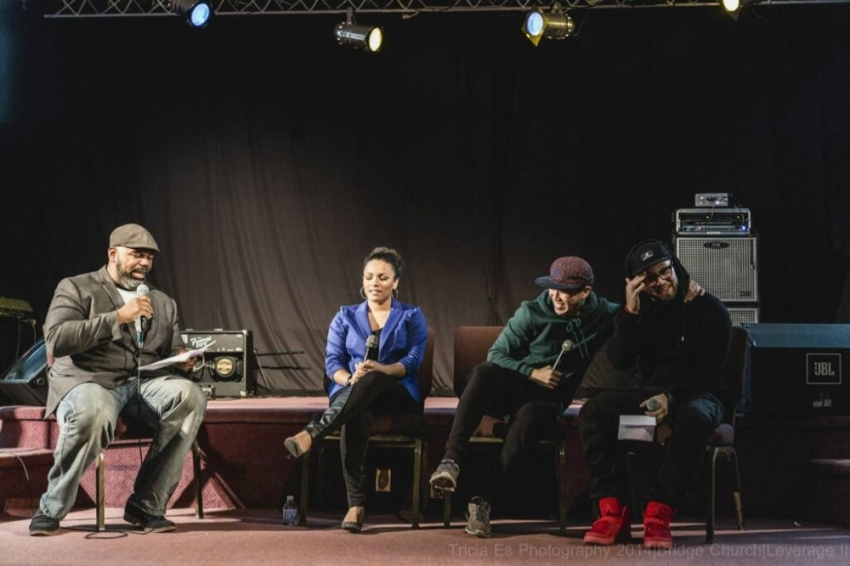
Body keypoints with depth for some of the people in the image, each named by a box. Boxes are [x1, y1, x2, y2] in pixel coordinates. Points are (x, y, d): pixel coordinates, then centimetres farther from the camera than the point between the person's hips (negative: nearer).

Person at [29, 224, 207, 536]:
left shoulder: (163, 303, 23)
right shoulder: (75, 288, 7)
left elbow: (172, 352, 25)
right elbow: (56, 340, -9)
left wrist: (181, 358, -2)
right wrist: (118, 317, -15)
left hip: (146, 381, 5)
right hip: (90, 379, -4)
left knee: (190, 396, -29)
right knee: (92, 413, -41)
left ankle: (146, 504, -21)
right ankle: (51, 509, -17)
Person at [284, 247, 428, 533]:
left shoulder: (412, 316, 10)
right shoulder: (345, 317, 16)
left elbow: (413, 361, -4)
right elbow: (332, 361, 5)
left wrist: (379, 370, -25)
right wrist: (351, 380, -19)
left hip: (398, 395, -1)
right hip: (350, 393, 1)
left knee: (371, 380, -39)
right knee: (357, 412, -39)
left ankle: (311, 434, -52)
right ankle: (356, 503, -48)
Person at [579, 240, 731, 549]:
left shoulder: (709, 310, -7)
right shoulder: (642, 310, 5)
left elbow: (708, 371, -14)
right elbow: (619, 361, -7)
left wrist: (672, 399, -29)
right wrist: (630, 312, -18)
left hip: (697, 395, -4)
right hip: (652, 393, 4)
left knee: (693, 419, -41)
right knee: (594, 411, -23)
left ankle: (658, 515, -41)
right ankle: (612, 513, -29)